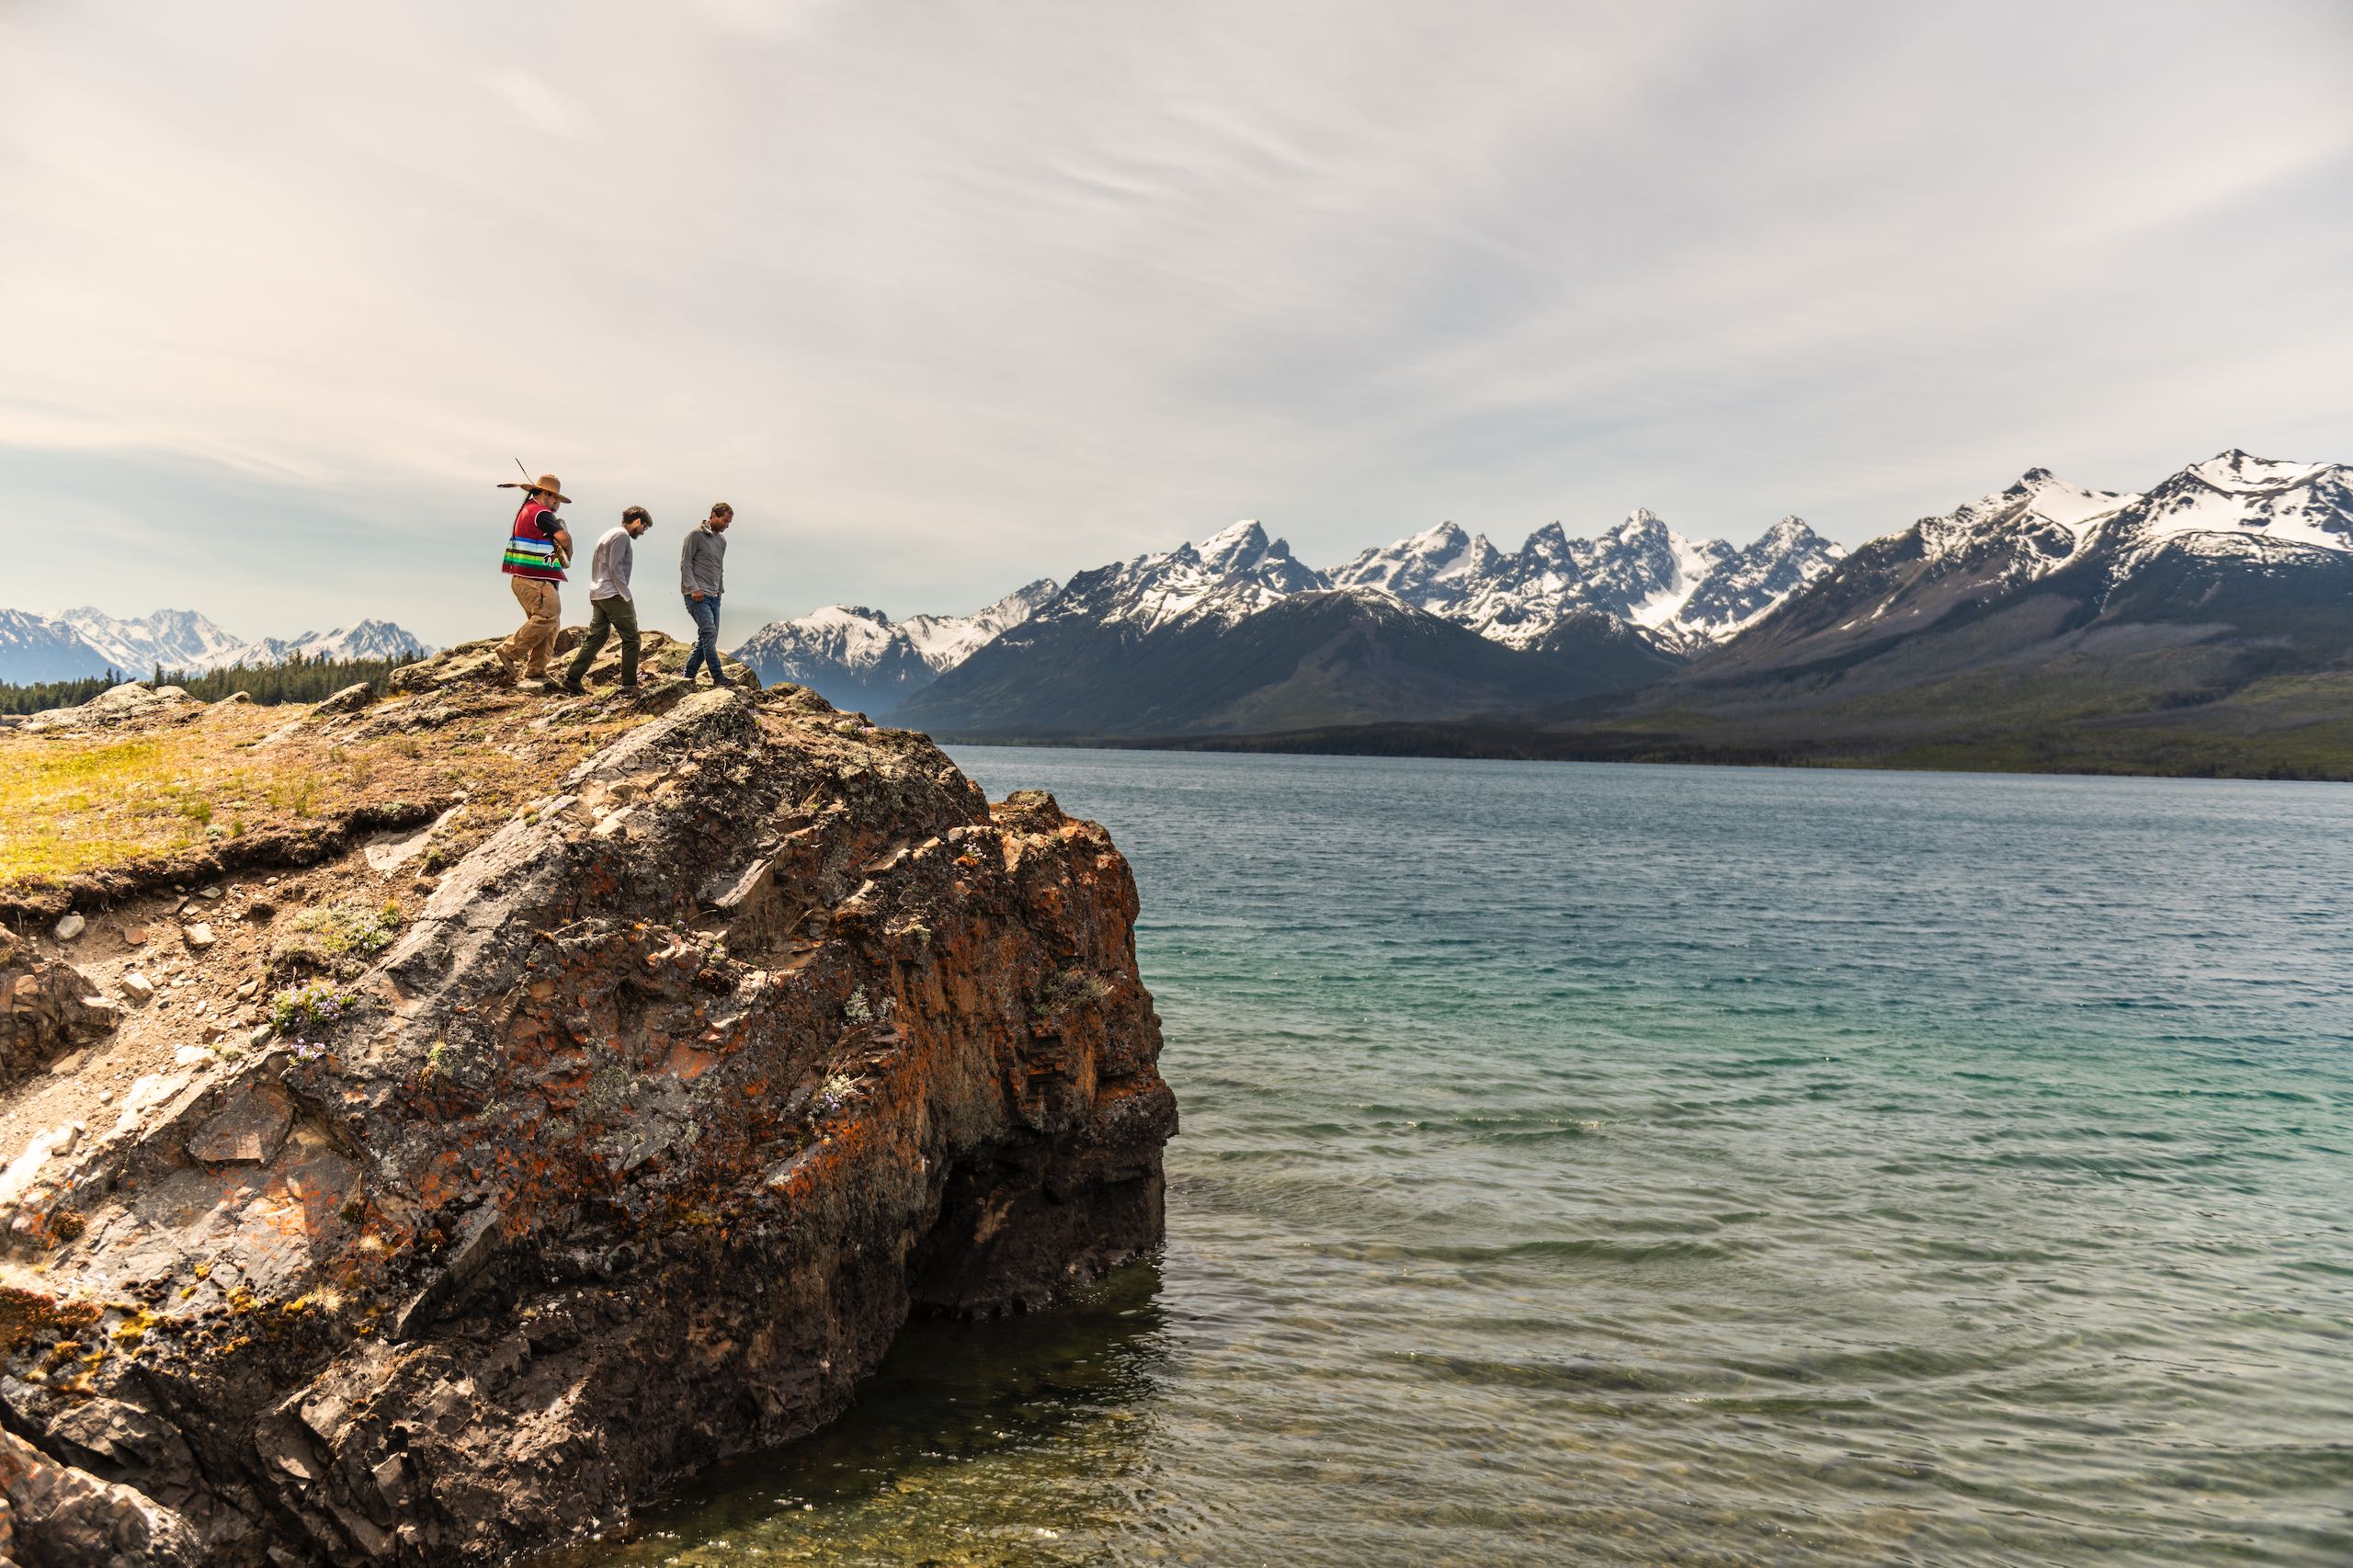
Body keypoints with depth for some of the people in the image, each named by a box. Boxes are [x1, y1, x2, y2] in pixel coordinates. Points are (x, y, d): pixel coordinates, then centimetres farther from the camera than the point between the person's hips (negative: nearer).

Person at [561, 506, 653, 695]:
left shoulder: (609, 534, 22)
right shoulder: (622, 536, -8)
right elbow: (615, 568, -16)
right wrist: (627, 597, -14)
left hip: (597, 595, 9)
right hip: (613, 595, -9)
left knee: (595, 639, 9)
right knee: (631, 638, -1)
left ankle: (572, 678, 4)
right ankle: (629, 683, -1)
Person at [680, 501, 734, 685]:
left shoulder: (722, 540, 17)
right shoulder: (696, 535, -6)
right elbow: (685, 563, -9)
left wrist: (720, 590, 15)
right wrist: (694, 588, -17)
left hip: (714, 596, 8)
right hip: (697, 595, -8)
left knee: (707, 639, 5)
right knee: (709, 633, -16)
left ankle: (688, 675, 14)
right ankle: (718, 677, -16)